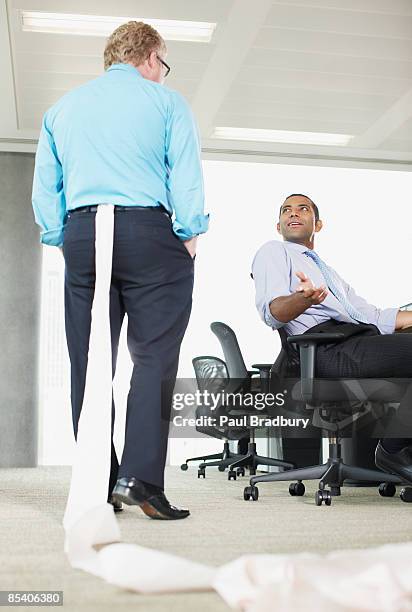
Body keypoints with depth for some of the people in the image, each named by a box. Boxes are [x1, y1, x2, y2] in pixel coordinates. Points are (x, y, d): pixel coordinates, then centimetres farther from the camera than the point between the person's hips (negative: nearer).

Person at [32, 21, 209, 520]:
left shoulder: (62, 108, 20)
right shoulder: (165, 101, 7)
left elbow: (44, 188, 16)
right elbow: (186, 178, -3)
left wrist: (63, 241, 16)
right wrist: (189, 236, 2)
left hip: (81, 236, 4)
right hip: (150, 233, -4)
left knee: (89, 365, 5)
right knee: (154, 358, -4)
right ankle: (140, 478, -13)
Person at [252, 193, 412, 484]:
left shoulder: (327, 270, 39)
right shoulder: (273, 252, 15)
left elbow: (372, 315, 31)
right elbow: (271, 311, -6)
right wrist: (305, 299, -28)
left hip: (362, 339, 8)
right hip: (328, 349, -7)